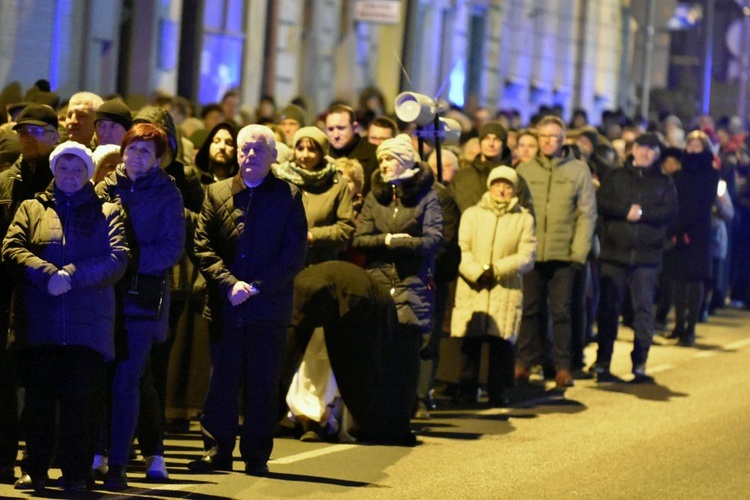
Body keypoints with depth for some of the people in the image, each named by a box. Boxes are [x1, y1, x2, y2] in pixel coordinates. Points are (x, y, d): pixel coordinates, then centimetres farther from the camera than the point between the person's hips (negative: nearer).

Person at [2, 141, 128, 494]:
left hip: (86, 322, -1)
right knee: (38, 398, 0)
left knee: (76, 399, -6)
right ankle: (35, 472, 8)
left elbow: (117, 260, -1)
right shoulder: (31, 209, 17)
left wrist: (72, 275, -14)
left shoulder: (107, 213, 14)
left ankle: (76, 473, 0)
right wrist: (48, 274, -15)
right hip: (38, 321, 1)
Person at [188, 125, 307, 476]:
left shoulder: (289, 197, 3)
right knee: (222, 380, 4)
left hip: (269, 306, -2)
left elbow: (295, 253, -3)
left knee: (263, 384, 2)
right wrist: (229, 283, -11)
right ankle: (216, 451, 10)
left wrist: (257, 287, -12)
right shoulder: (216, 194, 10)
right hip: (225, 306, 2)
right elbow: (203, 246, 3)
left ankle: (256, 456, 8)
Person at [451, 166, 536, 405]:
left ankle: (497, 392, 2)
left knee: (502, 342, -4)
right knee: (471, 341, -2)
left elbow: (527, 257, 0)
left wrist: (496, 269, -12)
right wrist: (477, 273, -15)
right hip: (472, 290, 0)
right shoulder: (472, 215, 13)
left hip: (506, 292, 0)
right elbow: (462, 250, 2)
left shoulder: (524, 219, 10)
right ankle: (467, 392, 4)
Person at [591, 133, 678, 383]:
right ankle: (602, 364, 5)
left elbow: (671, 211, -3)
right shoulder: (615, 177, 11)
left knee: (643, 308, -1)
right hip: (614, 252, 0)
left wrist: (642, 213, -12)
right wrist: (627, 210, -13)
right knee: (609, 308, 0)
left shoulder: (664, 182, 11)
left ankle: (640, 365, 4)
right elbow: (601, 203, -2)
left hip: (647, 256, 0)